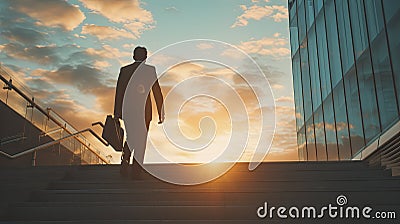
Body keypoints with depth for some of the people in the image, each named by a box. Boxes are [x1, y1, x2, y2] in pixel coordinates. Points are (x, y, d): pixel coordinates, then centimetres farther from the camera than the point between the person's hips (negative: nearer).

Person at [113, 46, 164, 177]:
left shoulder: (124, 70, 1)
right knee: (141, 138, 10)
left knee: (130, 137, 19)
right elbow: (157, 92, -7)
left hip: (127, 109, 2)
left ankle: (125, 161, 0)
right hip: (144, 110, -2)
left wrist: (117, 113, 7)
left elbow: (119, 92, 2)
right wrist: (161, 113, -3)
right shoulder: (150, 70, -5)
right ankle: (137, 168, 15)